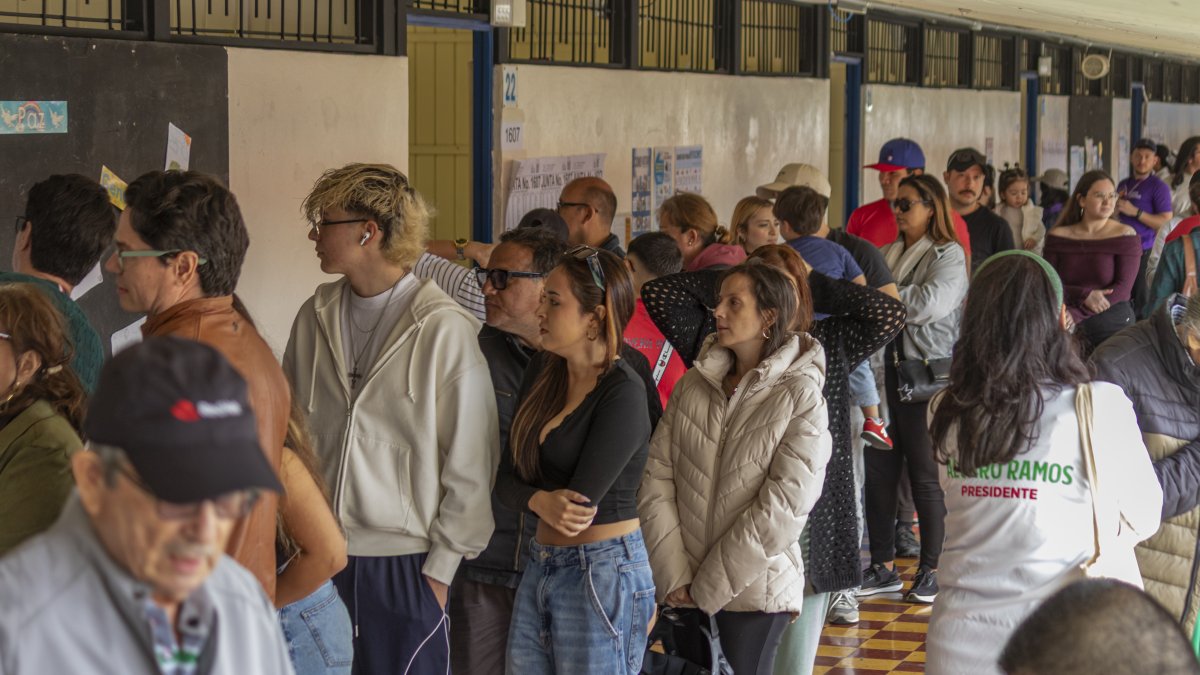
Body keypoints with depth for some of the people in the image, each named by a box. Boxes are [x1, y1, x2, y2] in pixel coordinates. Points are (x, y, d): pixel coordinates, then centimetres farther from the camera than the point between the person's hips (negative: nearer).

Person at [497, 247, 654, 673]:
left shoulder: (622, 393, -14)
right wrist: (541, 502, -18)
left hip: (603, 575, -7)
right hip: (539, 568, 7)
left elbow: (581, 501, -20)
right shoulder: (540, 382, 9)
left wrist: (529, 497, -2)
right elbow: (506, 480, 4)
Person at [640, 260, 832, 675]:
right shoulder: (692, 387, 5)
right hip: (683, 591, 4)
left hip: (753, 592, -4)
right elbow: (656, 480, 0)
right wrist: (674, 576, -10)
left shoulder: (801, 397, -8)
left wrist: (709, 586, -12)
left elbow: (784, 506, -14)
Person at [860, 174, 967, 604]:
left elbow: (928, 304, -19)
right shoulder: (889, 254, 16)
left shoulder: (949, 256, -4)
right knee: (877, 471, 7)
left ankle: (932, 569, 12)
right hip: (886, 370, 6)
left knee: (926, 476, 1)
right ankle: (883, 567, 17)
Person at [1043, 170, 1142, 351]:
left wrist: (1076, 314, -20)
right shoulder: (1058, 236, 6)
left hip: (1112, 326, -1)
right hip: (1065, 328, 1)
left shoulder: (1125, 235, 0)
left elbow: (1123, 288, -9)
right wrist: (1085, 296, -19)